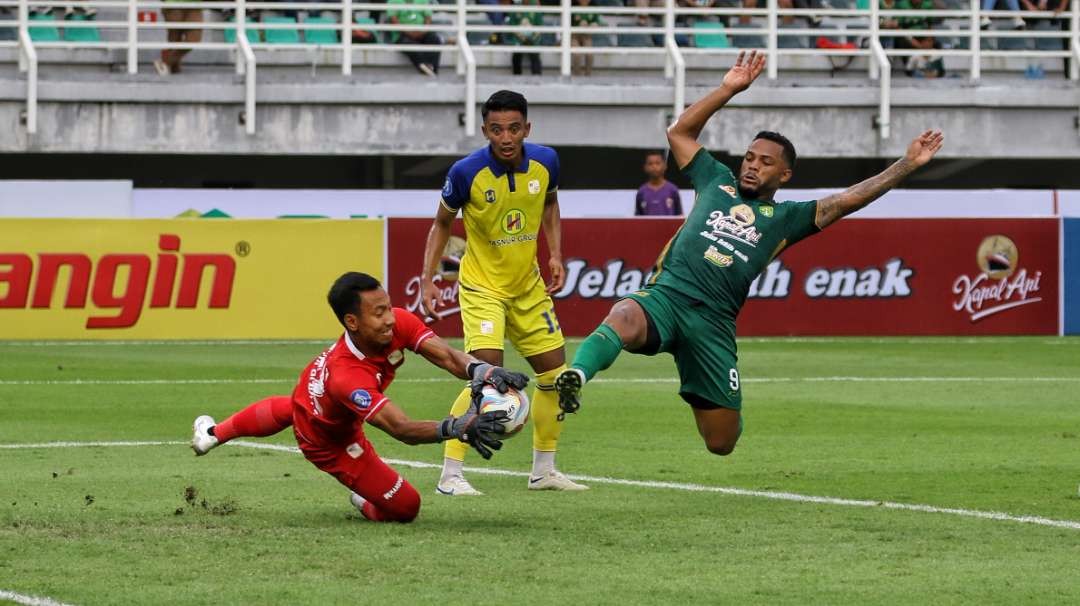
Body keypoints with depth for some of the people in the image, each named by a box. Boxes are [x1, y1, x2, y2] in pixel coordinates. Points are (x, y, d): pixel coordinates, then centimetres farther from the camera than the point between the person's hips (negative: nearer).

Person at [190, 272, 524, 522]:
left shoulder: (400, 324, -33)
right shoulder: (346, 376, -51)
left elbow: (447, 356, -37)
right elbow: (401, 429, -55)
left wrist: (482, 371, -59)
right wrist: (456, 427, -71)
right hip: (327, 439, -8)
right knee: (405, 506, -10)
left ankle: (213, 433, 72)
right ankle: (368, 504, 27)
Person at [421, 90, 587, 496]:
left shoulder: (545, 162, -11)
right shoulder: (466, 172, -21)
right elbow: (442, 223, -5)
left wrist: (556, 255, 2)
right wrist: (428, 278, -12)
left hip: (528, 286, 6)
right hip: (482, 286, -5)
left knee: (555, 374, 10)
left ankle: (543, 470, 26)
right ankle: (450, 475, -16)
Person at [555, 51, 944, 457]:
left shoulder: (785, 218, 18)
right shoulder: (717, 184, 22)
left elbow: (849, 199, 12)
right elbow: (680, 132, 26)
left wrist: (908, 164, 8)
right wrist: (728, 90, 20)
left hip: (714, 322, 1)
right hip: (666, 294, -1)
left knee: (722, 442, 6)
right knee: (624, 321, -40)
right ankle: (575, 378, -56)